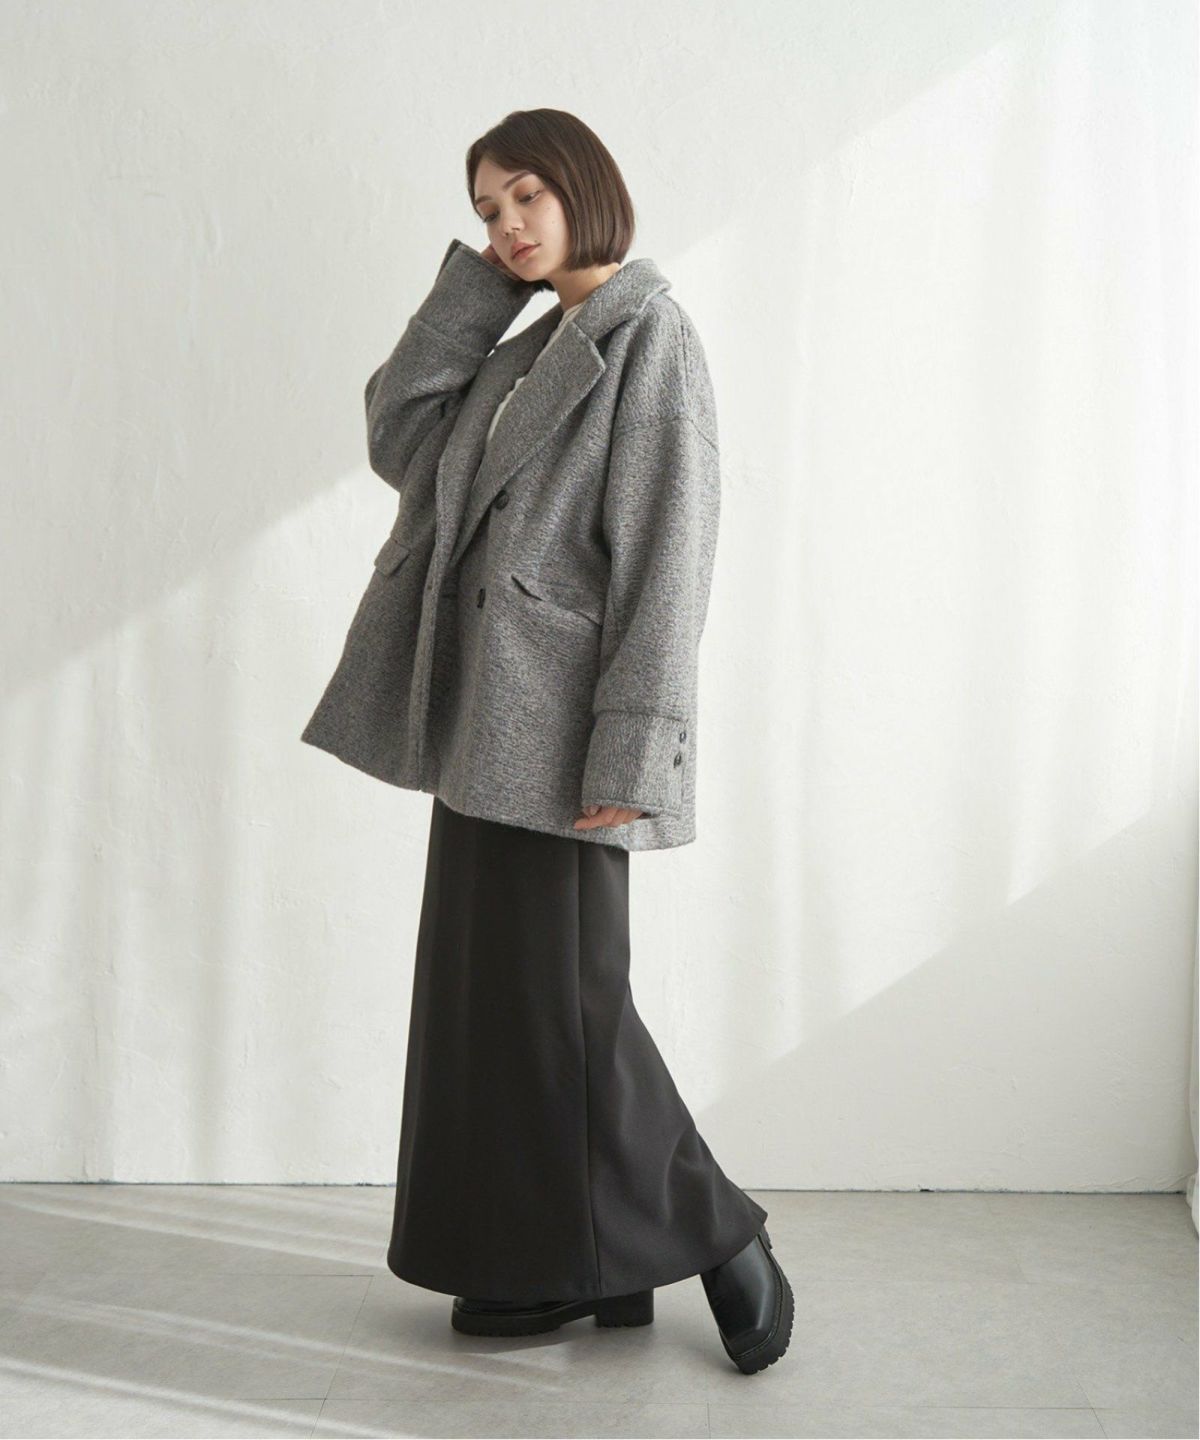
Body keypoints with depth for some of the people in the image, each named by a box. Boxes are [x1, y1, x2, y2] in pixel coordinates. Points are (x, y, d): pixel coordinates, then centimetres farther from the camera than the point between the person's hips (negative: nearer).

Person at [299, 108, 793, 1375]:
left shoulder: (648, 334, -8)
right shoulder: (527, 349, 18)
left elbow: (668, 548, -16)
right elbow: (397, 436, 13)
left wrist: (628, 749, -22)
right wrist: (472, 288, 8)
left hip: (555, 723, -9)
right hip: (483, 714, 9)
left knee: (560, 991, -5)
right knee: (486, 983, 11)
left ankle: (712, 1238, 12)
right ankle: (552, 1265, 21)